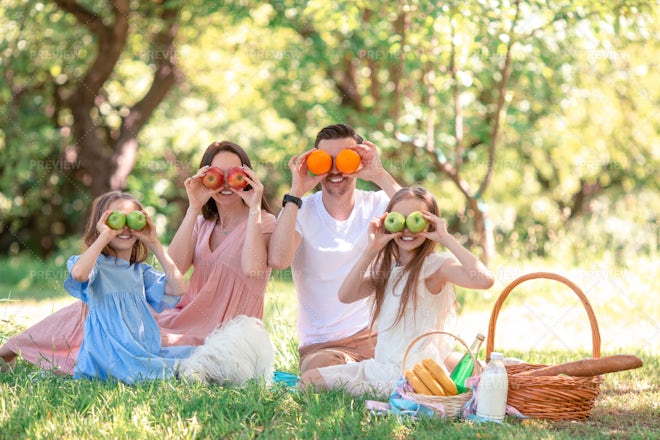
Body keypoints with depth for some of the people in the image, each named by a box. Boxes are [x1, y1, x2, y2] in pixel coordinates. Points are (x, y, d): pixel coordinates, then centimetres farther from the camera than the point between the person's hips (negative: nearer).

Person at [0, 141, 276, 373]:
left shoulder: (263, 223, -7)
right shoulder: (203, 224, 12)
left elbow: (253, 269, -31)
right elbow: (173, 269, -8)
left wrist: (254, 208, -26)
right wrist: (193, 208, -13)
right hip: (185, 317, 7)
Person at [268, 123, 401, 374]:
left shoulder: (377, 205, 5)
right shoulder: (299, 211, 1)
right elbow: (277, 260, -20)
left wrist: (381, 176, -17)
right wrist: (296, 194, -16)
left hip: (378, 335, 2)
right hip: (321, 345, -2)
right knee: (322, 367, -34)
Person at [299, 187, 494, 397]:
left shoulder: (435, 266, -10)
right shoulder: (384, 268, 10)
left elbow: (484, 280, -28)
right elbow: (346, 295, -7)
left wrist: (447, 239, -22)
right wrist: (372, 250, -12)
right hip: (381, 368, 6)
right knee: (309, 379, 1)